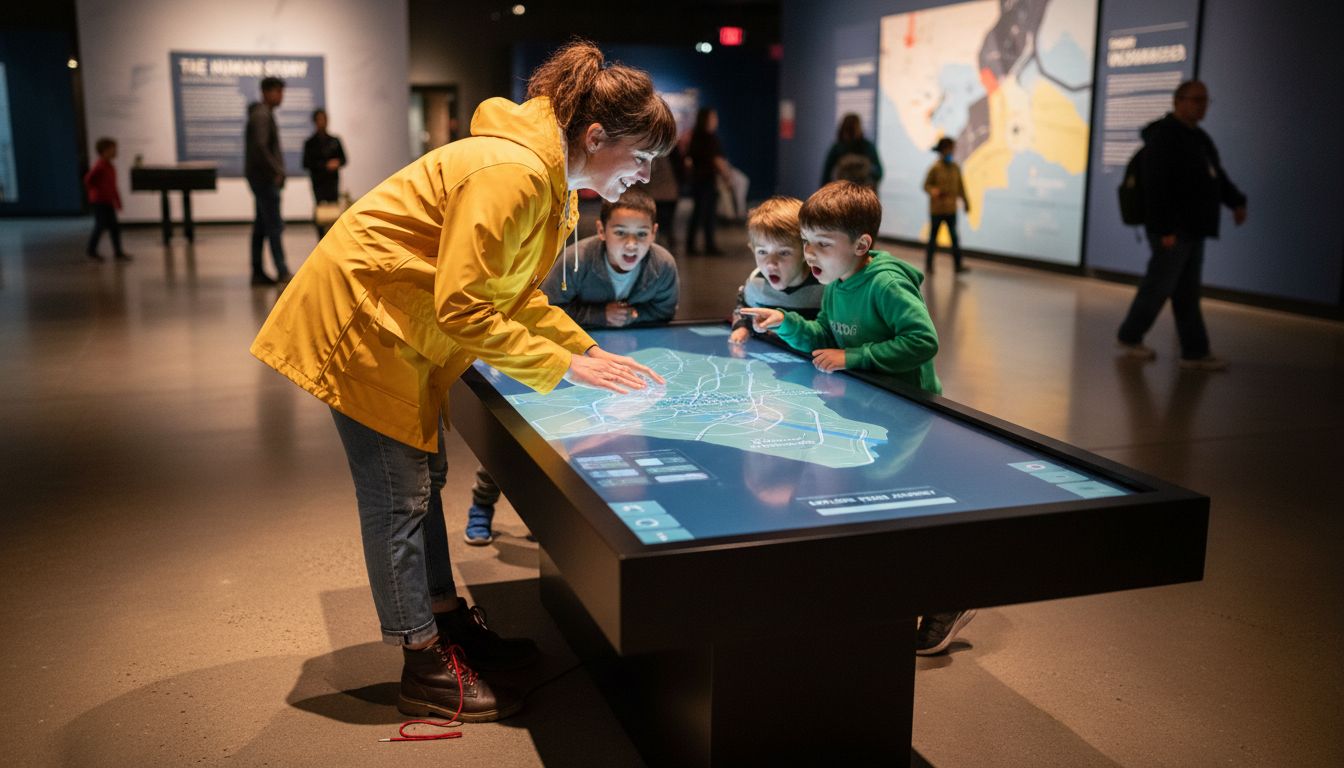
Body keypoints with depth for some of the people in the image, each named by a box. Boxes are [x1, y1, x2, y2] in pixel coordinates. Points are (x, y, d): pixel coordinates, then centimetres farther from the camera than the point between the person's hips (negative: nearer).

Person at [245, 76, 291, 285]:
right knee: (274, 225, -9)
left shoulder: (266, 114, 19)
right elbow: (261, 147, -23)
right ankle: (282, 272, -8)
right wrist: (277, 171, -20)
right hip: (264, 177, -10)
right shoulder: (261, 115, -13)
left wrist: (278, 171, 15)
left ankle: (258, 272, 13)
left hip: (263, 178, 10)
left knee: (261, 226, 10)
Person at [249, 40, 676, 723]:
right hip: (358, 319, -10)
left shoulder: (547, 178, 5)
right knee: (399, 494, -3)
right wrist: (566, 367, -21)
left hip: (401, 324, 10)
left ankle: (449, 622, 32)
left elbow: (516, 292, 11)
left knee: (423, 477, 17)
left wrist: (590, 350, 1)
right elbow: (464, 311, -28)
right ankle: (427, 670, 9)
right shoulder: (510, 175, -27)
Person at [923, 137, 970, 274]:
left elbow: (961, 187, 12)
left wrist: (966, 202, 15)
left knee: (954, 237, 3)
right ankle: (928, 265, 15)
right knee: (933, 237, 6)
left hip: (951, 209, 4)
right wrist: (932, 191, -27)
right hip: (937, 209, -4)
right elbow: (926, 184, -5)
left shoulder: (955, 168, 5)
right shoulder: (935, 168, -9)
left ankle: (958, 264, 8)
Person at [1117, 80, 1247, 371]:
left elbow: (1217, 176, 23)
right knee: (1158, 287, -1)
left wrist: (1236, 201, 6)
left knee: (1187, 293, 9)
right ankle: (1129, 336, 15)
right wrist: (1164, 229, -25)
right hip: (1172, 231, -9)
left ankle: (1195, 352, 11)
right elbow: (1156, 187, -20)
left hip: (1193, 229, 9)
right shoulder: (1163, 137, -13)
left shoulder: (1199, 138, 17)